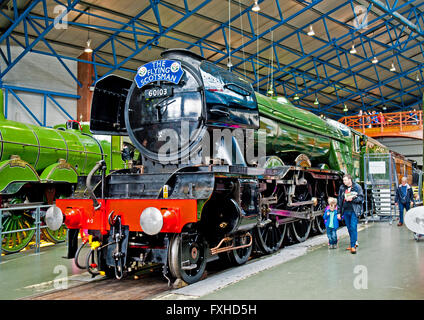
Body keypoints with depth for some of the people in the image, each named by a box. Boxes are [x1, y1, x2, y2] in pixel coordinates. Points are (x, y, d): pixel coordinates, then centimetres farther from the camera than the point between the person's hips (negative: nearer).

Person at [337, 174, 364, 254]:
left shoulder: (357, 187, -1)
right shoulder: (342, 188, 8)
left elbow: (361, 198, -2)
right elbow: (339, 200, 12)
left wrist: (352, 198, -17)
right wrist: (339, 212, 9)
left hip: (354, 210, -4)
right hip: (346, 211, 4)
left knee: (353, 227, -11)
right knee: (349, 228, 10)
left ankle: (353, 246, -7)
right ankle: (354, 243, 25)